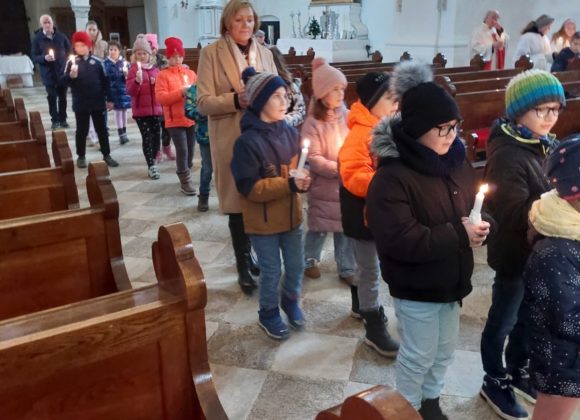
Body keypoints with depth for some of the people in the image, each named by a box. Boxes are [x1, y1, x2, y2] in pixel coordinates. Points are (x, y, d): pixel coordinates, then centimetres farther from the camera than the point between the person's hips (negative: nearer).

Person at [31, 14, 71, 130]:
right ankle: (55, 120, 11)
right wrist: (44, 58, -22)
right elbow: (34, 57, -2)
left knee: (62, 97, 8)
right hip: (48, 73, -1)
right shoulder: (37, 38, -2)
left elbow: (69, 50, 10)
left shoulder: (61, 36, 2)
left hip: (62, 71, 1)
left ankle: (63, 120, 19)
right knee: (52, 97, 1)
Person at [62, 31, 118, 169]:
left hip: (98, 102, 1)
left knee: (102, 129, 8)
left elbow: (105, 81, 6)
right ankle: (81, 156, 18)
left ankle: (106, 155, 18)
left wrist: (109, 99, 5)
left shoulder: (97, 62, 2)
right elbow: (64, 81, -6)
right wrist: (71, 76, -27)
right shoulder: (71, 63, -1)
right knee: (81, 130, 8)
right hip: (80, 104, -1)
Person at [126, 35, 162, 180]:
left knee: (156, 136, 6)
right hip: (141, 110, -4)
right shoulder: (133, 70, -2)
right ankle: (151, 166, -2)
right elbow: (130, 91, -10)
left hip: (156, 108, 4)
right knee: (147, 137, -5)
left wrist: (157, 83, -3)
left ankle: (153, 160, 25)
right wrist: (137, 81, -27)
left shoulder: (155, 69, 11)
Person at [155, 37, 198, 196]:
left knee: (190, 150, 9)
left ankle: (186, 176, 24)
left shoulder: (191, 73, 10)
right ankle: (185, 181, 0)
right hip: (175, 120, -5)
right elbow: (160, 97, -13)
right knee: (182, 150, -9)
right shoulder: (163, 75, -3)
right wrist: (180, 92, -21)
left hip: (192, 118, 5)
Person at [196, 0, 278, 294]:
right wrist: (236, 100, -23)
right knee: (238, 203, 3)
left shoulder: (264, 53, 11)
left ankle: (251, 254, 28)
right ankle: (243, 265, 18)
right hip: (232, 140, -4)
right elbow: (203, 102, -8)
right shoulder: (211, 53, -3)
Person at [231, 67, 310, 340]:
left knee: (296, 266, 17)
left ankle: (290, 300, 45)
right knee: (271, 271, 9)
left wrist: (303, 181, -13)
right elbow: (249, 187, -21)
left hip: (291, 214, 6)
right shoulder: (247, 142, -19)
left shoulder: (290, 133, -2)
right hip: (263, 221, -5)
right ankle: (268, 314, 33)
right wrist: (289, 184, -27)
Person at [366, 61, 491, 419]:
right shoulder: (392, 177, -26)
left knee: (445, 349, 23)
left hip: (451, 277, 7)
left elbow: (475, 204, 12)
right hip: (416, 284, -7)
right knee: (419, 354, 11)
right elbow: (399, 241, -30)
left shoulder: (456, 160, -1)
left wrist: (481, 226, -12)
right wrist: (459, 235, -26)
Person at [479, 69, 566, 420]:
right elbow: (514, 214, -27)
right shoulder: (507, 155, -23)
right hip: (515, 254, -8)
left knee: (527, 316, 23)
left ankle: (518, 371, 44)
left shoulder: (546, 145, 3)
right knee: (503, 321, 11)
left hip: (541, 250, 8)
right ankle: (495, 382, 31)